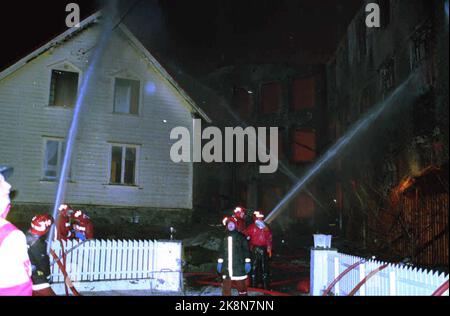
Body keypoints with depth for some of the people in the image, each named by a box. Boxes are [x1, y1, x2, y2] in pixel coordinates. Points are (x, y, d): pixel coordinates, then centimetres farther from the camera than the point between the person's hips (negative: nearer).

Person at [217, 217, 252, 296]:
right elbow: (221, 251, 18)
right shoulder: (225, 238, 13)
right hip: (226, 267, 4)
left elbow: (246, 250, -3)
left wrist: (247, 262, -9)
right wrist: (219, 262, 15)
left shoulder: (241, 237, 0)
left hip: (239, 266, -3)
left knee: (241, 285, 3)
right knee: (226, 287, 4)